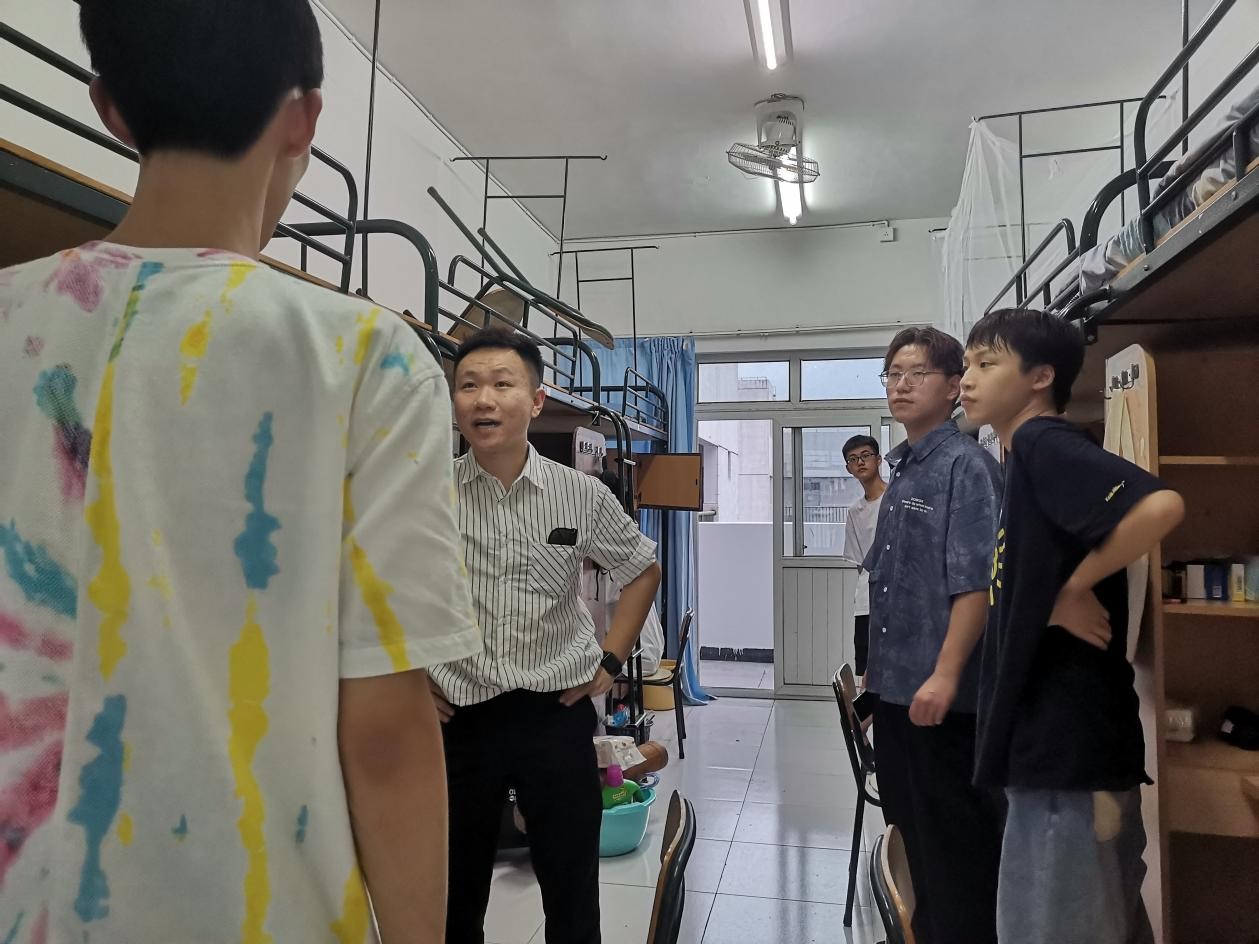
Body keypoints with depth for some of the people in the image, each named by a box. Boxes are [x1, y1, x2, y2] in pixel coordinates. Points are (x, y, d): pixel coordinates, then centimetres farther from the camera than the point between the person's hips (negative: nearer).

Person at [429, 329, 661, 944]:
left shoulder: (581, 495, -4)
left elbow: (642, 570, 11)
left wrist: (610, 662, 5)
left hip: (558, 713, 1)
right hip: (457, 716, 0)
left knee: (572, 894, 15)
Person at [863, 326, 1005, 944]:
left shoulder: (966, 465, -13)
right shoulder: (901, 470, 12)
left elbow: (976, 582, -21)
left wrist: (945, 675, -24)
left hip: (942, 693, -9)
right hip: (897, 686, 9)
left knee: (956, 838, 7)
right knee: (912, 824, 21)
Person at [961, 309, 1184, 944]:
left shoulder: (1044, 442, -14)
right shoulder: (1026, 457, 15)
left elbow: (1160, 506, -30)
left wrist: (1073, 590, -19)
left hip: (1069, 737, -10)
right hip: (1053, 735, 10)